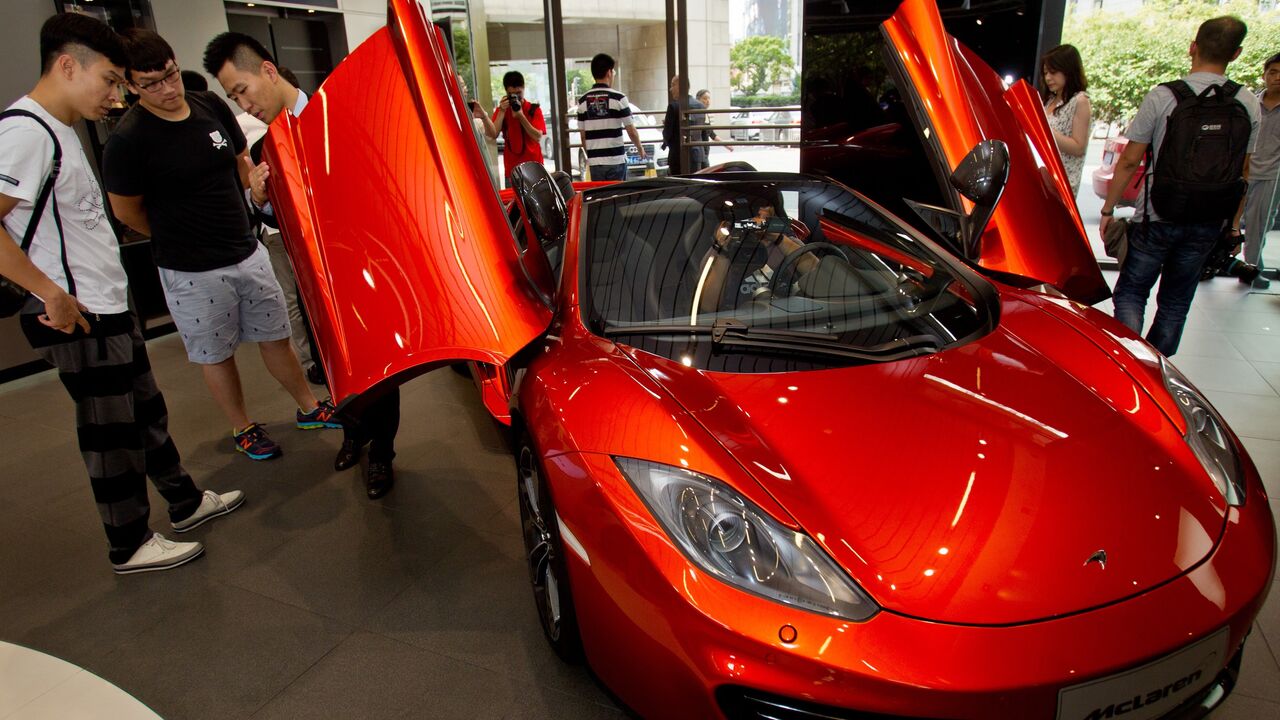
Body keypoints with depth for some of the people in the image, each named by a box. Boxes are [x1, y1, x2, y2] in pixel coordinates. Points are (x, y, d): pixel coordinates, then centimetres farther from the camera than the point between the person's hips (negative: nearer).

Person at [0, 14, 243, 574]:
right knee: (112, 432, 2)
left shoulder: (59, 129, 13)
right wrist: (51, 291, -23)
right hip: (77, 318, -10)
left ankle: (185, 502, 35)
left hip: (107, 307, 10)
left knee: (145, 411, 19)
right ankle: (129, 547, 18)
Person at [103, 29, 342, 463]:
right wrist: (181, 238, 7)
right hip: (192, 272, -5)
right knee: (216, 355, 11)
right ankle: (242, 430, 29)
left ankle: (309, 409, 32)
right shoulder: (127, 140, -16)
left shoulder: (211, 107, 0)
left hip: (248, 252, 5)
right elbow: (126, 212, -4)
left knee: (275, 337, 16)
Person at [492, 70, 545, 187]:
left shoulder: (534, 109, 2)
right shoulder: (501, 110, 7)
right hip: (511, 168, 1)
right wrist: (502, 111, -12)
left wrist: (521, 116, -16)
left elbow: (538, 137, -9)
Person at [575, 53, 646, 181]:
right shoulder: (618, 98, -7)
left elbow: (583, 135, 9)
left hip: (594, 162, 3)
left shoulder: (583, 101, 4)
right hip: (616, 160, -3)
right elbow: (631, 131, -3)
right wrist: (640, 149, 14)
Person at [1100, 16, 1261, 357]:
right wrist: (1232, 220, 19)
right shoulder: (1248, 105, 0)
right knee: (1175, 303, 15)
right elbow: (1242, 170, 8)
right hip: (1208, 225, 4)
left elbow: (1129, 162, -9)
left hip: (1157, 220, -4)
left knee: (1130, 294, 7)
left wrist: (1108, 209, 1)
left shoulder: (1163, 96, -12)